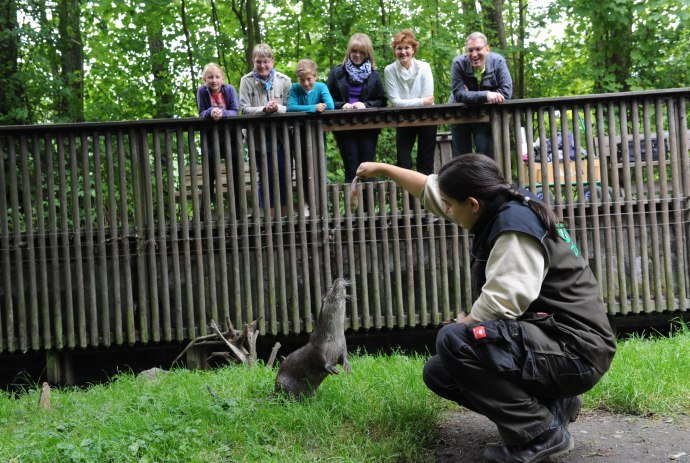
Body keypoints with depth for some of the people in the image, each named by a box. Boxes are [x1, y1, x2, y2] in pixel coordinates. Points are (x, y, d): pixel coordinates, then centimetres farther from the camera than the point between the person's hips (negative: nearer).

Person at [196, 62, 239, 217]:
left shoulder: (229, 89, -10)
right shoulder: (202, 91, -9)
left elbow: (235, 112, -13)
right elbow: (201, 113, -10)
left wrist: (222, 113, -32)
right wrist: (211, 112, -30)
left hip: (230, 135, 0)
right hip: (210, 136, 0)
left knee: (237, 169, 0)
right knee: (210, 170, 3)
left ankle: (238, 207, 10)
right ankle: (205, 207, 11)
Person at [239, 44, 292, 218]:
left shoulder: (284, 80, 2)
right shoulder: (246, 81, -1)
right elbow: (244, 108, -8)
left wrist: (277, 108, -21)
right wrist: (264, 109, -22)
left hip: (281, 136, 1)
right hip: (259, 136, -1)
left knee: (284, 175, 4)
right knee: (265, 177, 3)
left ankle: (284, 214, 16)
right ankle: (270, 215, 12)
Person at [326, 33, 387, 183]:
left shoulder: (374, 75, 10)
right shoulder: (337, 73, 8)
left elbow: (382, 101, 5)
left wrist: (366, 105, -12)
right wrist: (342, 105, -13)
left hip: (368, 128, 1)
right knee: (351, 171, -4)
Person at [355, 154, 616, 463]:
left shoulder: (516, 227, -22)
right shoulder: (501, 208, 6)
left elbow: (500, 306, -29)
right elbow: (430, 189, 20)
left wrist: (465, 324, -9)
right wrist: (384, 168, 28)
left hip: (576, 350, -10)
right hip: (547, 336, 10)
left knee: (454, 341, -26)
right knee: (438, 373, 11)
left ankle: (541, 433, -13)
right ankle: (553, 403, 11)